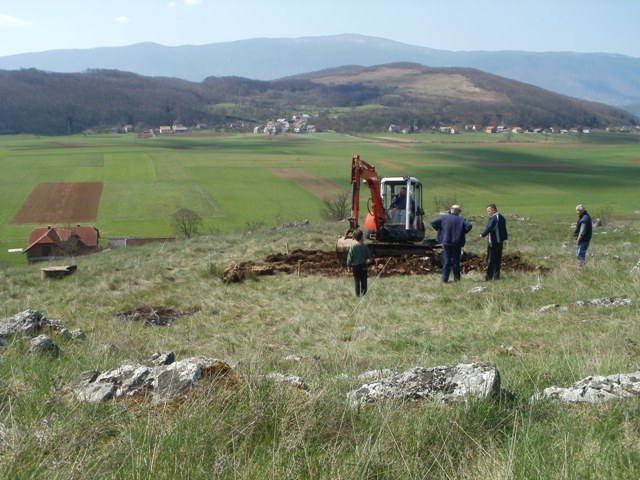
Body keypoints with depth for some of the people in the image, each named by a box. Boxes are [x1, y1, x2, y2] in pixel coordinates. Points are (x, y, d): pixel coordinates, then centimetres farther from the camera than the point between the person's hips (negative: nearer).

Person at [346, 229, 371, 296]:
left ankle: (358, 295, 12)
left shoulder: (352, 247, -12)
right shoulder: (364, 246, -11)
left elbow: (349, 258, -8)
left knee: (357, 281, 9)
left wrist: (349, 265, 3)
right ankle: (363, 293, 13)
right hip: (363, 265, 0)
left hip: (355, 266, 0)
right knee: (363, 281, 11)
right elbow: (368, 256, -3)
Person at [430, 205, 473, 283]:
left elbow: (433, 223, -2)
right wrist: (463, 233, 0)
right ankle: (457, 278, 13)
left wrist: (439, 230, 10)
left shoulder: (444, 218, 2)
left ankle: (445, 279, 0)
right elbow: (469, 226, -16)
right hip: (457, 244, -1)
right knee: (456, 261, 10)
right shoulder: (461, 220, -2)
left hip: (446, 242, 1)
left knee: (446, 261, 4)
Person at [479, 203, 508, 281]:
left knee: (491, 259, -4)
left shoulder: (493, 218, -16)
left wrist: (482, 235, -31)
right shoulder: (502, 217, 15)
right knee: (498, 259, 13)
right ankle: (496, 275, 17)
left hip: (493, 241, -9)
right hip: (500, 240, 9)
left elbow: (489, 227, -27)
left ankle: (489, 276, -3)